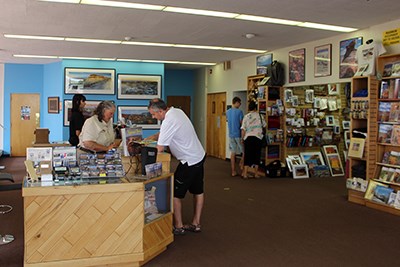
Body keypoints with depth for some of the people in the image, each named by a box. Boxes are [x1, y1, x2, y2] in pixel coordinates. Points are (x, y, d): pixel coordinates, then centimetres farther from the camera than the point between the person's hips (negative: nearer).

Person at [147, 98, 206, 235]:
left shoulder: (168, 121, -25)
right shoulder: (177, 111, 3)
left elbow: (160, 149, -21)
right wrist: (154, 136, 7)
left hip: (189, 161, -10)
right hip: (200, 156, 10)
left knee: (175, 193, 2)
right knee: (198, 191, 16)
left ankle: (178, 226, 11)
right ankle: (196, 224, 29)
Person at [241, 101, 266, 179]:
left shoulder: (246, 116, 0)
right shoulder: (259, 115, 3)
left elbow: (243, 129, -5)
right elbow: (264, 125, 16)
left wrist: (242, 138, 5)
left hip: (248, 138, 0)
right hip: (257, 137, 0)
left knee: (247, 155, 4)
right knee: (257, 155, 9)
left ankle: (245, 174, 1)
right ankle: (256, 174, 14)